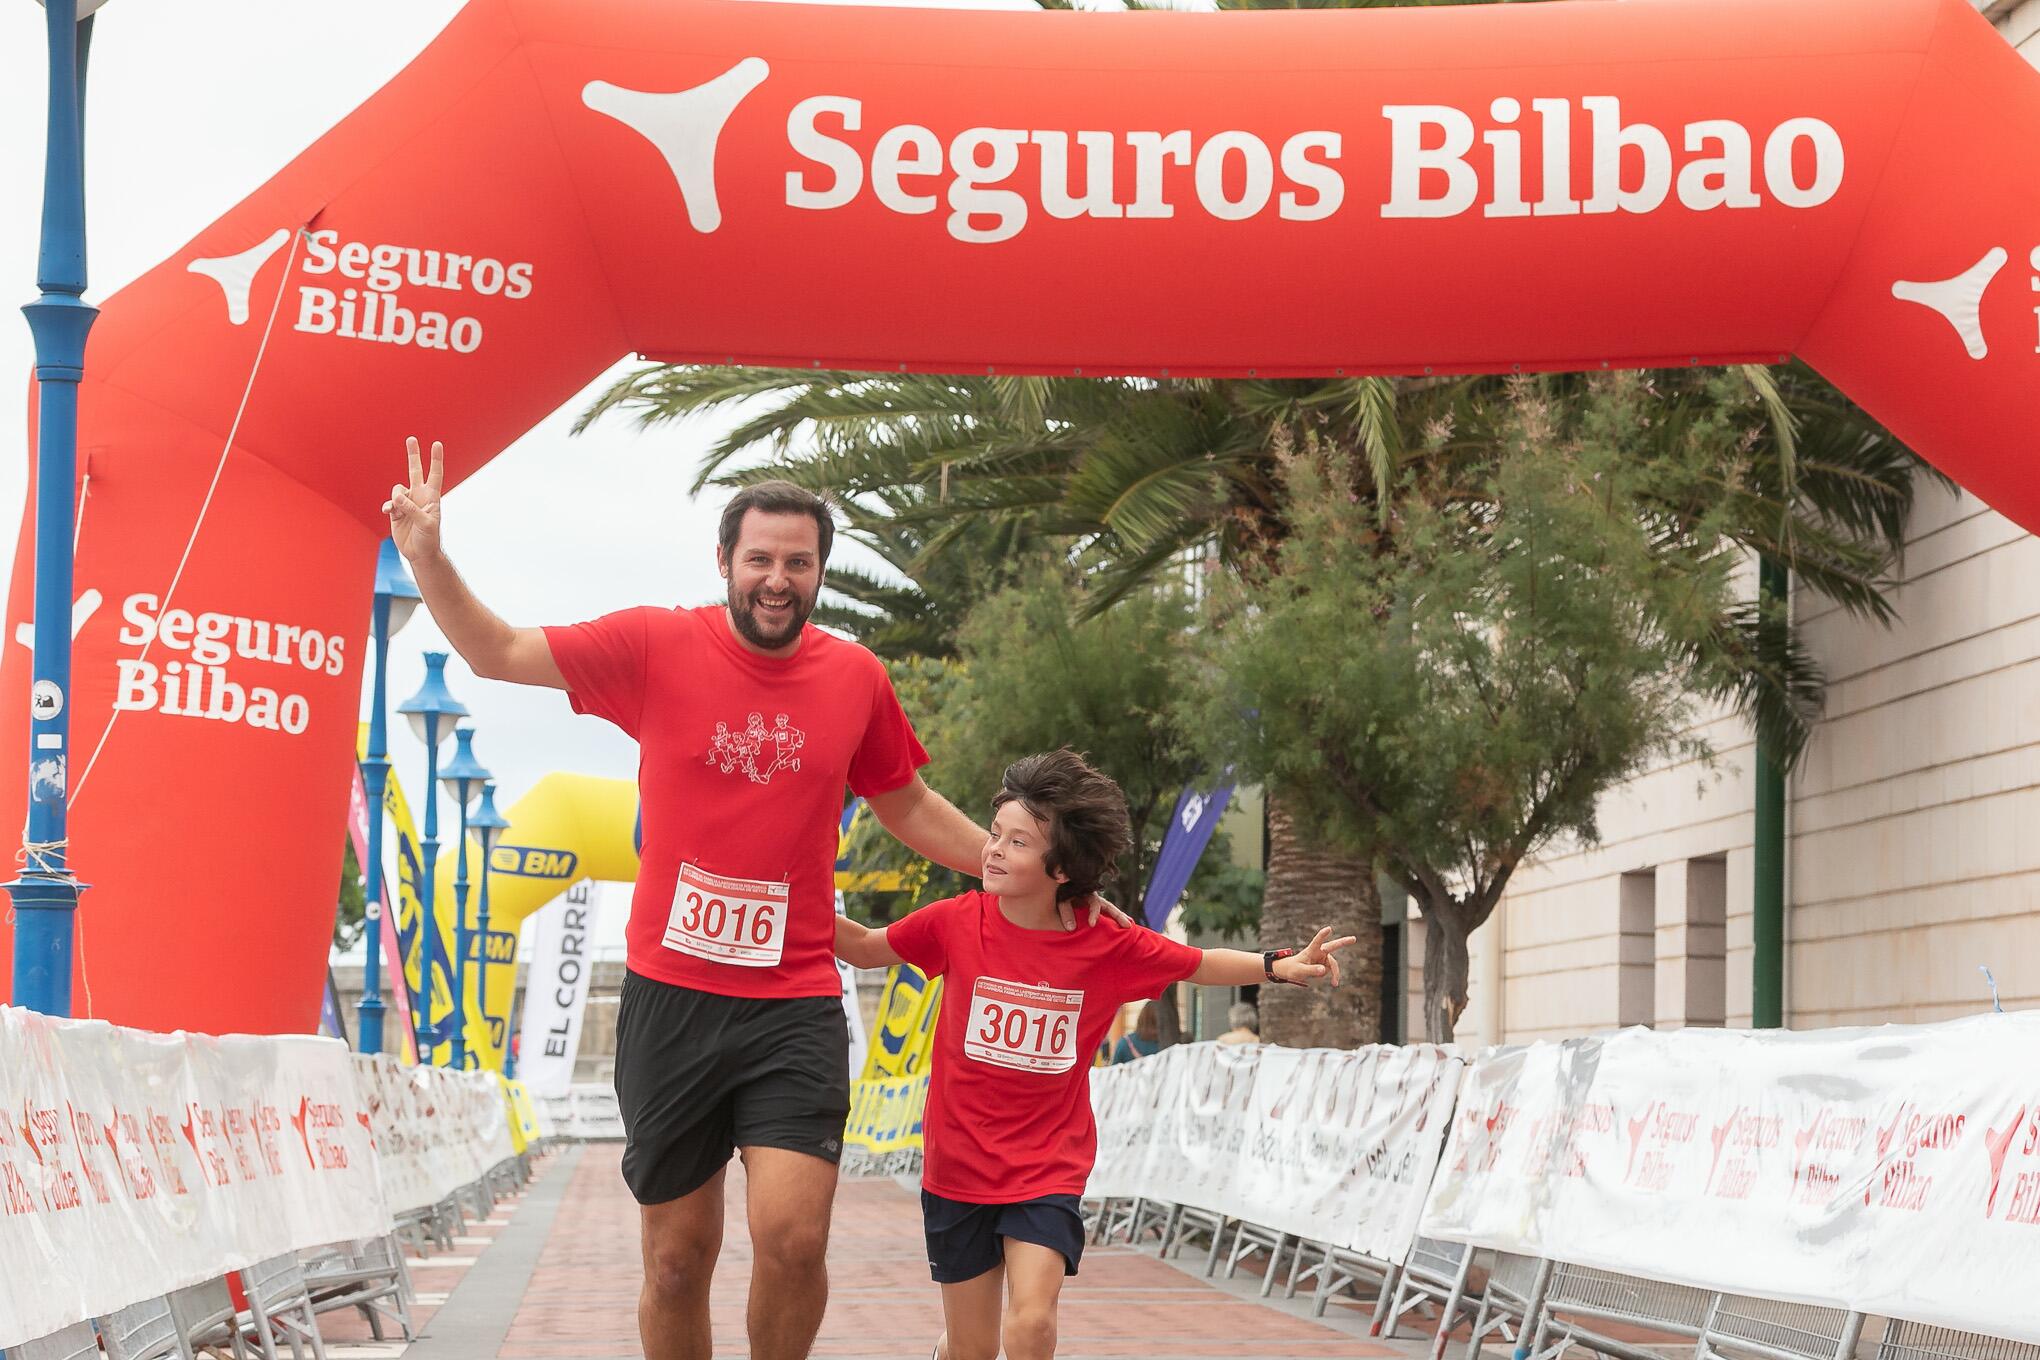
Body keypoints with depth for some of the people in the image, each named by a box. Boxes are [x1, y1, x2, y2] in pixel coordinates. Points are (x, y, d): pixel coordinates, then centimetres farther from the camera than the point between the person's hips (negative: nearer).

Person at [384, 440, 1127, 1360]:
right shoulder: (656, 647, -2)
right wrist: (426, 556, -14)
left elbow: (909, 808, 19)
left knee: (792, 1239, -15)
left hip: (796, 1006, 0)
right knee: (678, 1258, 6)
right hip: (670, 998, 0)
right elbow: (496, 652, 1)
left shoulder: (856, 677, 4)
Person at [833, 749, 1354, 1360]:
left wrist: (1280, 965, -10)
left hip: (1047, 1170, -1)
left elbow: (1200, 965, 6)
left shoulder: (1108, 946, -9)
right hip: (959, 1167, 1)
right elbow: (863, 947, 7)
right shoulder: (956, 922, -8)